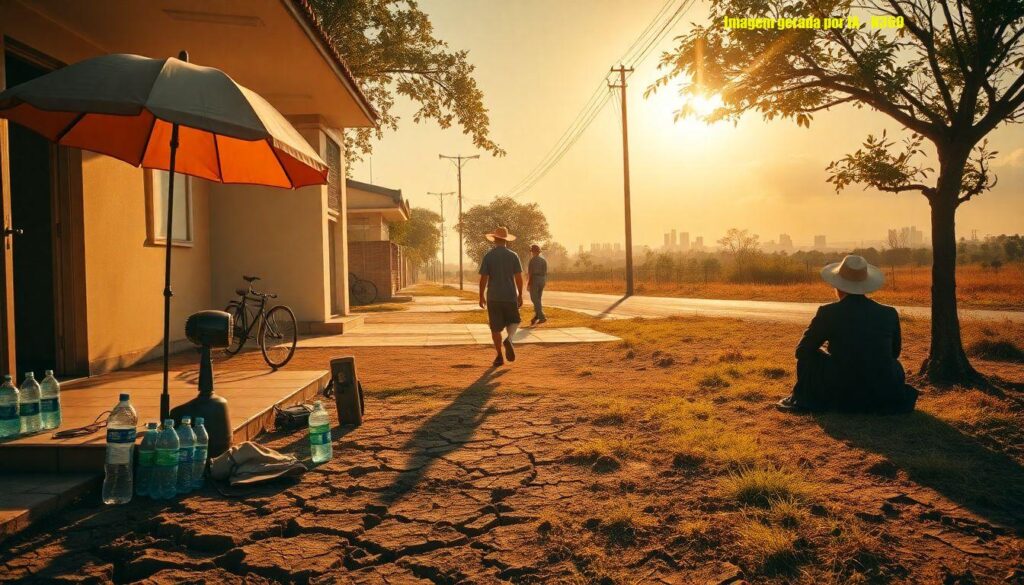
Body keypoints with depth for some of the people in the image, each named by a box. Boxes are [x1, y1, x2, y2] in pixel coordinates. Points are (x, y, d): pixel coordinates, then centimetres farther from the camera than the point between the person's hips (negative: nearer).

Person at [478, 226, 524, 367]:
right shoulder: (513, 255, -2)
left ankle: (499, 356, 11)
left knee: (496, 328, 10)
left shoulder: (488, 256, -4)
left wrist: (481, 297, 5)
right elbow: (519, 278, -4)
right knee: (513, 322, 17)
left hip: (493, 297, 0)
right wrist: (520, 295, 7)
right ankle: (508, 339, -12)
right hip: (510, 296, 0)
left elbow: (483, 279, -5)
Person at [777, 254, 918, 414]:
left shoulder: (828, 313, -9)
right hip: (885, 397, 4)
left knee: (808, 356, 18)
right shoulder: (889, 314, 0)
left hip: (843, 397, -3)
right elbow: (895, 352, 18)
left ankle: (804, 400, 22)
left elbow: (802, 350, 3)